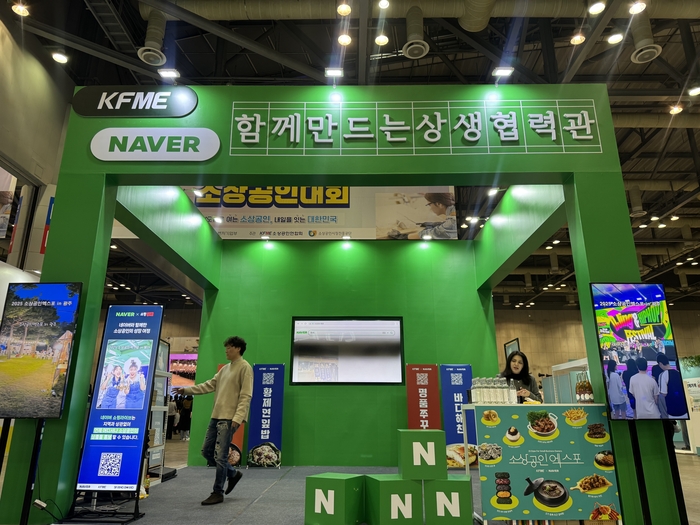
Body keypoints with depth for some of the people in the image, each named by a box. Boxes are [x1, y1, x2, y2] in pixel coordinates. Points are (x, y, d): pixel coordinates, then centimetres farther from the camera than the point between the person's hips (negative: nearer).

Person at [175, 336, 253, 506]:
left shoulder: (245, 368, -8)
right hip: (216, 416, 9)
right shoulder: (224, 369, 18)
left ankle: (218, 493, 13)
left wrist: (238, 417, -21)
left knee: (220, 456, -4)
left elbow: (246, 396, -14)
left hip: (229, 419, -9)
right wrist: (187, 389, 13)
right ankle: (233, 474, 29)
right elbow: (209, 385, 19)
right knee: (206, 451, 12)